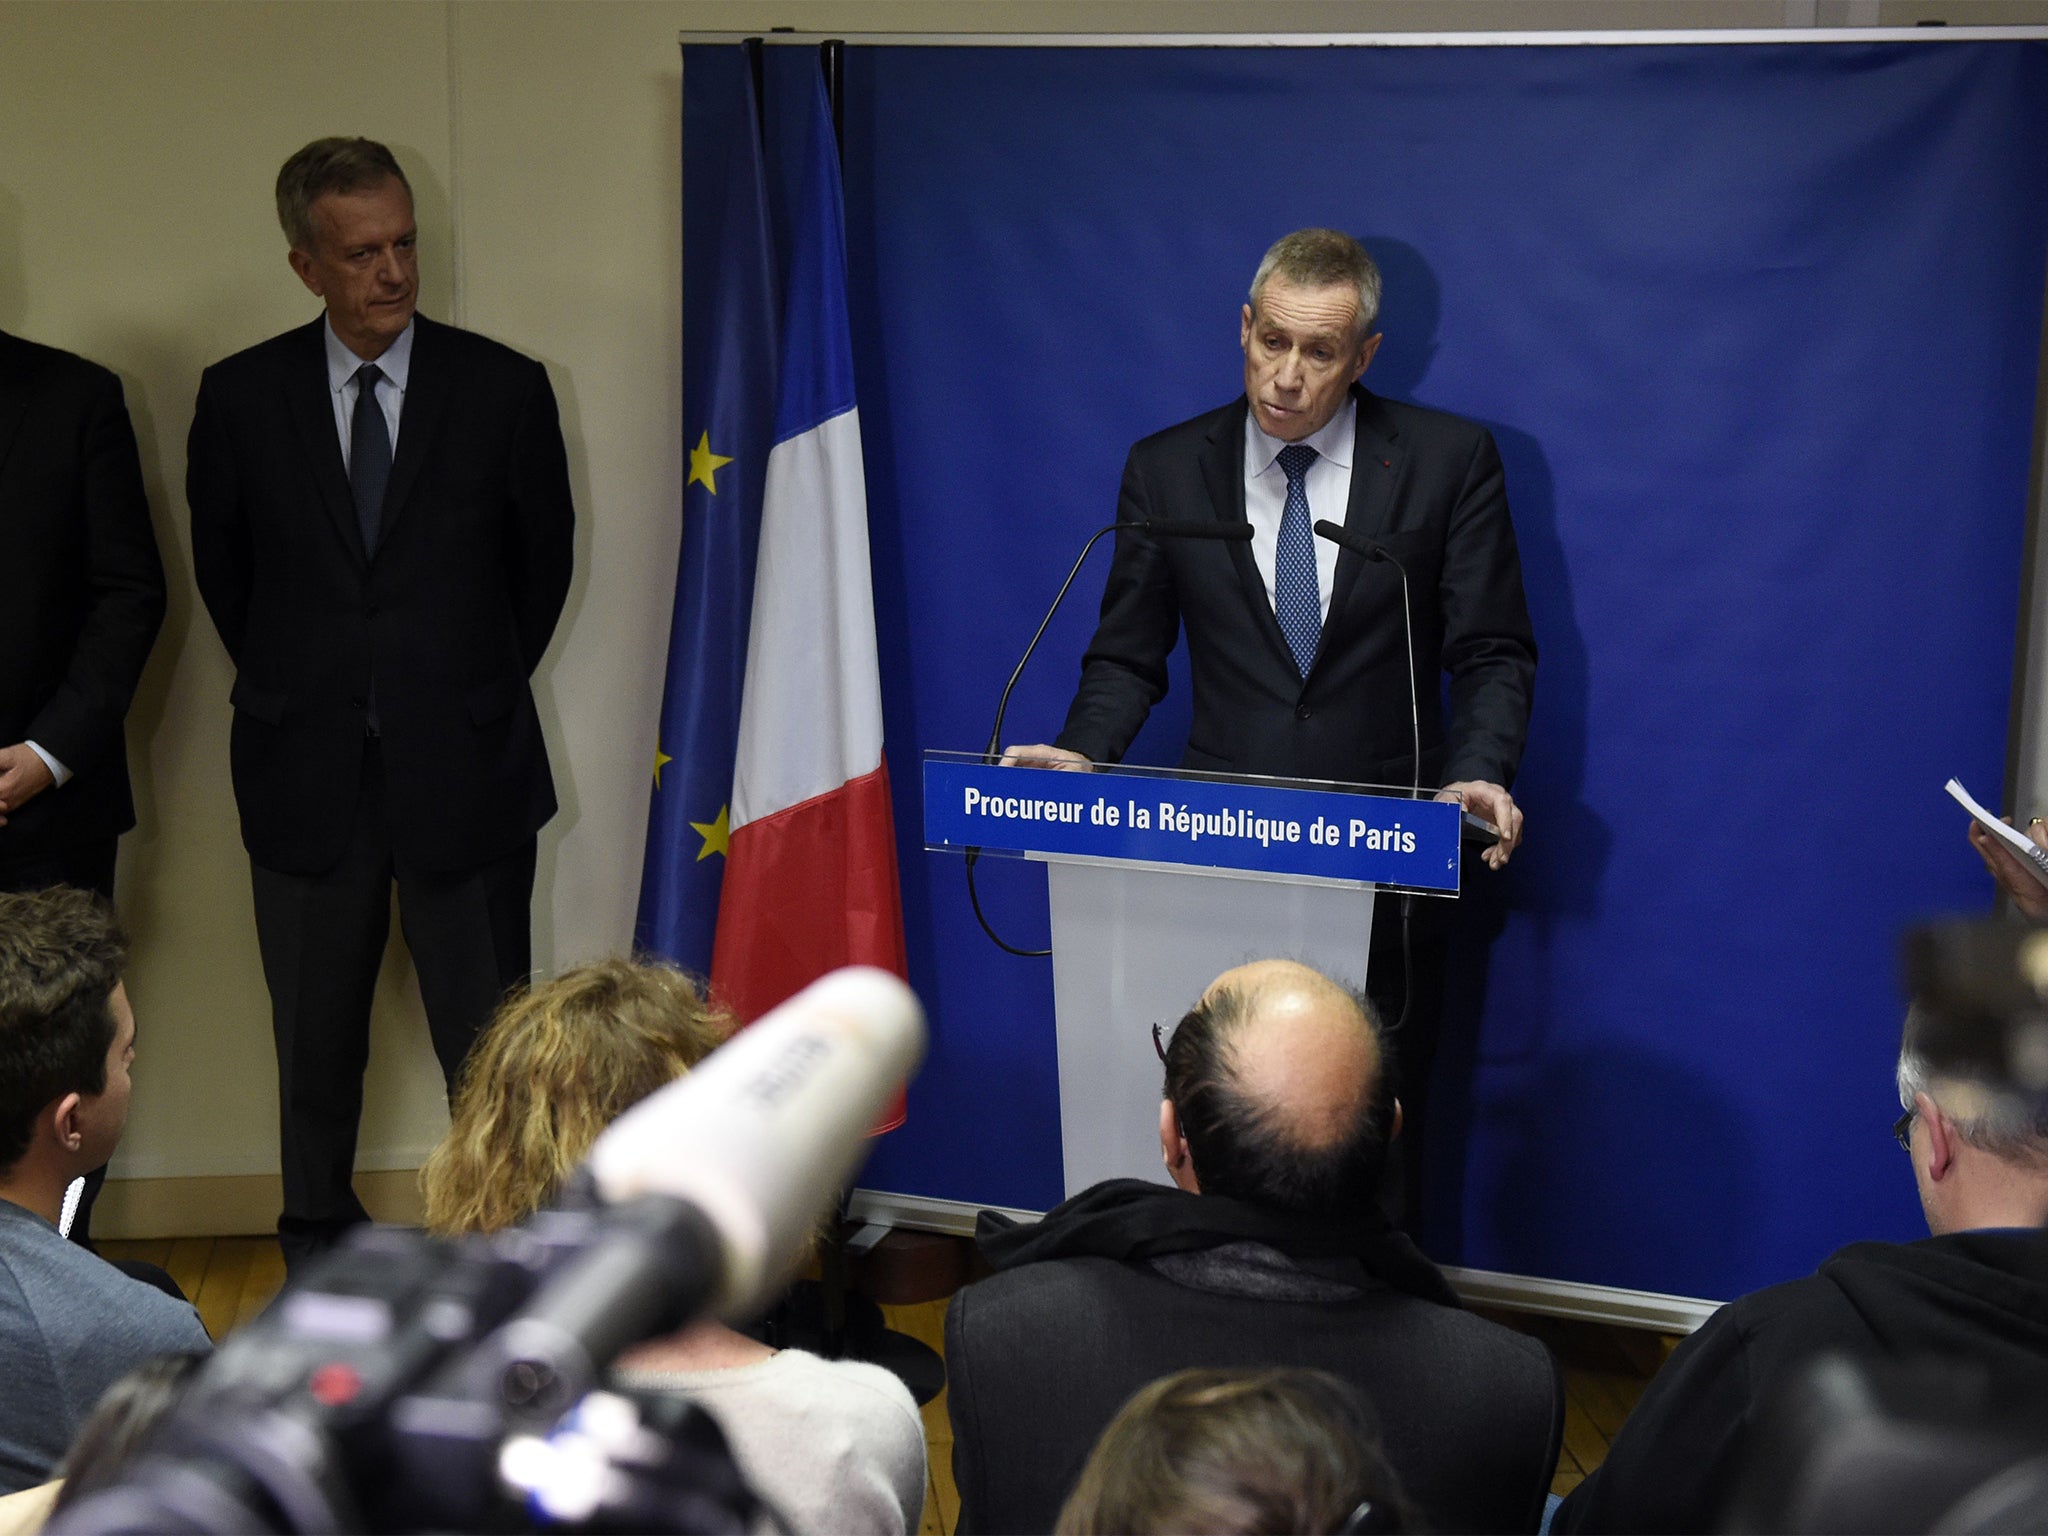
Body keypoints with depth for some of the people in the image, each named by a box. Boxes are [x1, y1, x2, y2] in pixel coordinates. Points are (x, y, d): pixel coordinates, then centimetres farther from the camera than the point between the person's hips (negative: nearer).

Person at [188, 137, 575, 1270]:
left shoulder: (503, 388, -2)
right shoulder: (240, 397, 0)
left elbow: (544, 561, 8)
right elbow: (221, 570, 12)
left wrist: (472, 690, 10)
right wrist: (298, 688, 11)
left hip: (464, 769, -1)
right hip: (306, 779, 1)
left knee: (486, 1041, 2)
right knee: (315, 1044, 12)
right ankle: (318, 1252, 28)